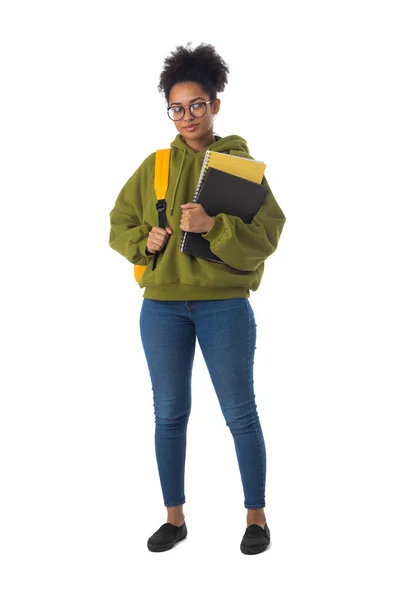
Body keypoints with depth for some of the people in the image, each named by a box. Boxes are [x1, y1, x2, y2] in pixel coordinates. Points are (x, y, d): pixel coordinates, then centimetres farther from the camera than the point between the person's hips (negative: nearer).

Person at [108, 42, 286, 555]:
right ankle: (174, 517, 22)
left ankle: (256, 516, 18)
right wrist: (145, 241, -8)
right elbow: (119, 225, 13)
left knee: (240, 413, 3)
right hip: (162, 306, 3)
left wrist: (214, 226, -24)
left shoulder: (241, 164, 0)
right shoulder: (154, 165, 8)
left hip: (224, 304, -3)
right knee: (169, 414, 9)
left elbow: (267, 233, -9)